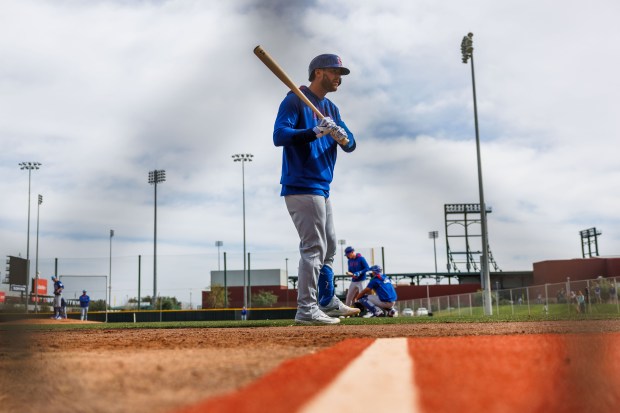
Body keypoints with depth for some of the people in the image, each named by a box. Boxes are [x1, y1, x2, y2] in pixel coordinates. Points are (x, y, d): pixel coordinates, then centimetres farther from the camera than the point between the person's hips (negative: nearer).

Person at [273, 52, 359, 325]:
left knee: (329, 246, 16)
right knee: (314, 246, -13)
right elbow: (279, 136, -19)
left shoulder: (331, 108, 17)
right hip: (301, 186, -9)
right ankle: (306, 309, -11)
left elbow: (350, 145, 10)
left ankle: (328, 302, 28)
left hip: (322, 188, 9)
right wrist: (315, 131, -27)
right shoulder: (295, 100, -7)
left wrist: (342, 137, -13)